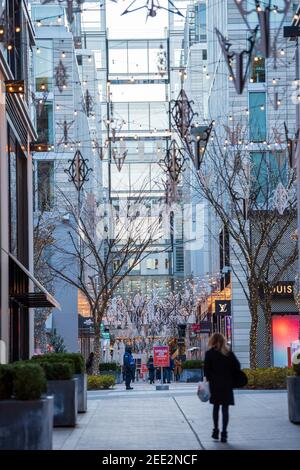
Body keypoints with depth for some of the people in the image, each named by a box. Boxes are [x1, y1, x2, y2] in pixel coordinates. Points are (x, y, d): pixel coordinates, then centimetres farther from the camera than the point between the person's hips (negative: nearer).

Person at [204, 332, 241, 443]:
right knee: (225, 408, 1)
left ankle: (216, 431, 16)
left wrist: (209, 379, 4)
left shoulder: (210, 353, -4)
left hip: (215, 384, -1)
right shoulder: (229, 353, 2)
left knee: (216, 406, 15)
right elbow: (237, 366, -2)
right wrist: (230, 377, 10)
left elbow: (206, 369, -8)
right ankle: (224, 433, -3)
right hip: (227, 384, 1)